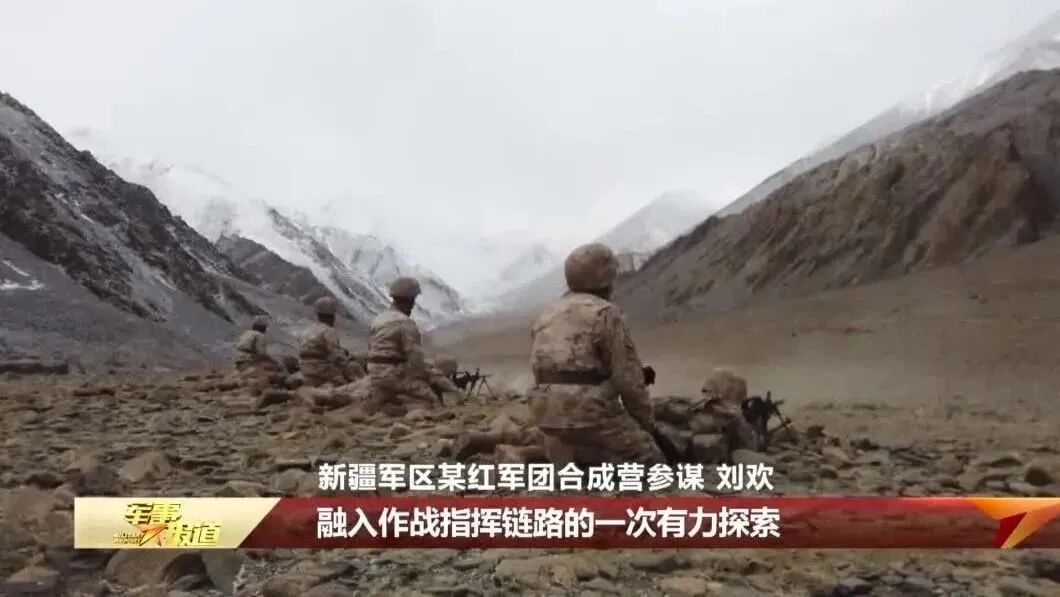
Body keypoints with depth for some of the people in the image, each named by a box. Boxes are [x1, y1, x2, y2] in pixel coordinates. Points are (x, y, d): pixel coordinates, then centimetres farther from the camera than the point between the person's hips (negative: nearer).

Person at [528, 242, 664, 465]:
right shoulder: (606, 313, -7)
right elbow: (628, 376, -9)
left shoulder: (545, 317, 16)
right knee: (651, 464, 8)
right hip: (593, 415, -7)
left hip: (550, 417, 7)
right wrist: (646, 420, 3)